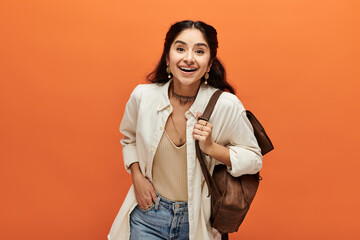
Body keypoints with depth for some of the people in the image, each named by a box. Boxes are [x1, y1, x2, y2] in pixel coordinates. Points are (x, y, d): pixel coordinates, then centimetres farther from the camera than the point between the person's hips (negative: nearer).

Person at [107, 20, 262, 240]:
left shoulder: (227, 106, -19)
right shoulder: (142, 96, -11)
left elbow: (254, 160, -6)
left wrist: (211, 148, -22)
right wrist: (137, 176, -4)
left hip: (198, 220, -1)